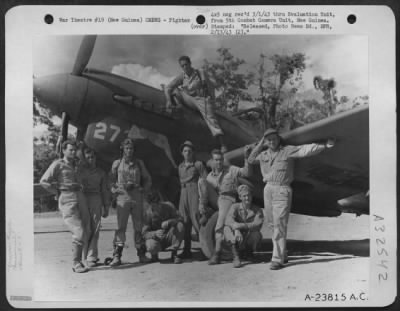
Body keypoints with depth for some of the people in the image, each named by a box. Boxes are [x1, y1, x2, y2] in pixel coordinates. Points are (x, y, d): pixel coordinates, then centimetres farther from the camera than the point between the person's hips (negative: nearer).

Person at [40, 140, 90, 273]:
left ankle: (78, 261, 17)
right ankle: (76, 263, -5)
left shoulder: (76, 165, 20)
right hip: (67, 200, -7)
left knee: (84, 232, 5)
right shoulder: (58, 164, 1)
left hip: (80, 198, 7)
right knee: (79, 232, -15)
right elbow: (44, 181, -3)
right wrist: (60, 187, -2)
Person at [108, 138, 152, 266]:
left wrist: (143, 189, 3)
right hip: (122, 197, -2)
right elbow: (111, 180, 11)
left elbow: (147, 179, 17)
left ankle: (141, 254, 14)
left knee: (138, 226, 6)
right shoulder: (117, 163, 7)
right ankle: (117, 256, -5)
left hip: (137, 197, 2)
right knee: (121, 227, -6)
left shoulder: (139, 163, 11)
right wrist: (115, 190, -3)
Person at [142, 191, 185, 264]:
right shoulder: (147, 212, -15)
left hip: (168, 238, 3)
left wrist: (169, 222, -35)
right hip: (155, 238, -2)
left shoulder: (168, 206, -9)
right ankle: (154, 255, 3)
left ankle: (174, 254, -13)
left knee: (180, 226, -26)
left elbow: (179, 219, -15)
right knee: (151, 247, -38)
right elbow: (145, 233, -17)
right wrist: (155, 233, -39)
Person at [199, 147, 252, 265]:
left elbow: (246, 173, -7)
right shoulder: (210, 176, 15)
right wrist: (201, 204, -4)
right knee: (201, 181, -13)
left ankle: (217, 254, -17)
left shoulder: (231, 169, 6)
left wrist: (246, 157, -19)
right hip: (215, 199, 4)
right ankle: (203, 214, -15)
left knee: (220, 225, -26)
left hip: (227, 199, -4)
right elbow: (205, 191, 14)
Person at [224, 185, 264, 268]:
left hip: (249, 240, 0)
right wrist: (236, 230, -44)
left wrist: (241, 225, -41)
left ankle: (248, 251, 1)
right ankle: (236, 257, -30)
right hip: (236, 242, 0)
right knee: (227, 228, -27)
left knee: (257, 235, -32)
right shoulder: (235, 207, -4)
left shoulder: (257, 210, -5)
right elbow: (228, 220, -23)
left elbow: (257, 225, -24)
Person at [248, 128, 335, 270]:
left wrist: (324, 146, -19)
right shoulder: (264, 154, 13)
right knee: (273, 224, 9)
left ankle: (278, 259, -5)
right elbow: (251, 160, 22)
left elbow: (305, 150, -9)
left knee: (279, 225, -9)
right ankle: (282, 254, 23)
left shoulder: (288, 151, -1)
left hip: (282, 190, -5)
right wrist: (260, 145, 14)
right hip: (268, 189, 5)